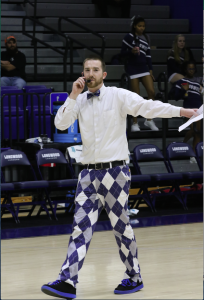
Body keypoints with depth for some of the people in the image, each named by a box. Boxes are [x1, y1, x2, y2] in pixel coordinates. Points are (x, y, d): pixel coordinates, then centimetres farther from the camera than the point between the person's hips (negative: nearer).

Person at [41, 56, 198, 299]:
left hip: (115, 172, -4)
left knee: (120, 226, 4)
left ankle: (133, 277, 19)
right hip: (89, 172, 4)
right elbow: (61, 124, -1)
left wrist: (180, 111, -25)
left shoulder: (118, 96, -5)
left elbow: (147, 107, -14)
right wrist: (73, 95, -8)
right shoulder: (79, 101, 9)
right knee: (81, 227, -2)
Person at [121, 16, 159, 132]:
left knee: (152, 92, -7)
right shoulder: (129, 37, -2)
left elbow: (148, 55, 15)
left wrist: (150, 70, 10)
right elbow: (123, 52, -3)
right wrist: (131, 52, -23)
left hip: (144, 68, 5)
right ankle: (135, 123, 7)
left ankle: (149, 120, 6)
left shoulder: (146, 38, 13)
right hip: (132, 68, -5)